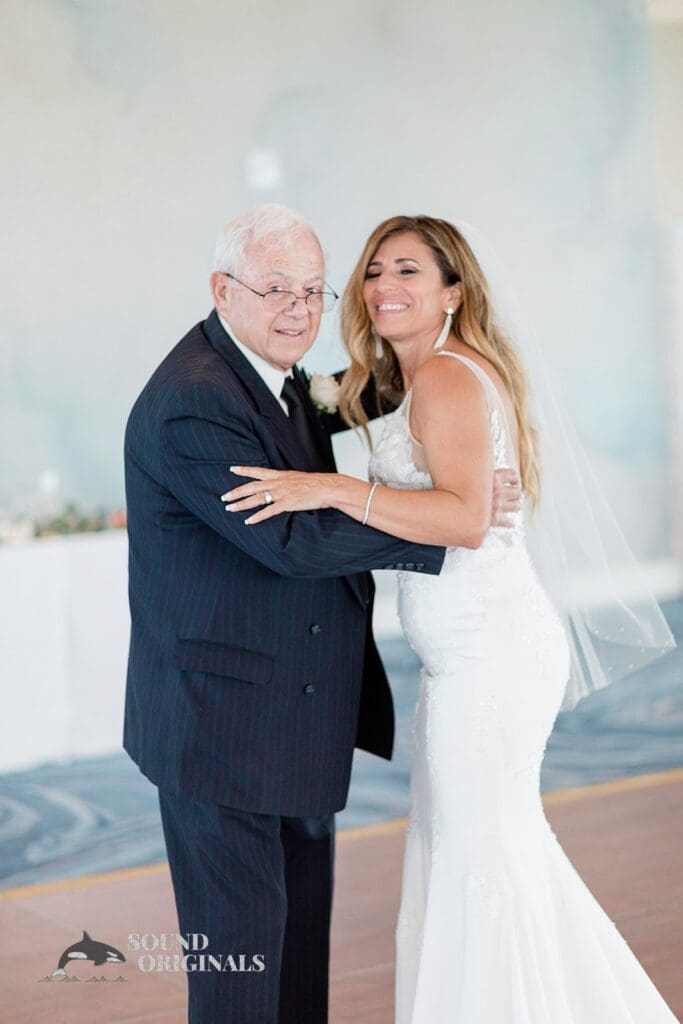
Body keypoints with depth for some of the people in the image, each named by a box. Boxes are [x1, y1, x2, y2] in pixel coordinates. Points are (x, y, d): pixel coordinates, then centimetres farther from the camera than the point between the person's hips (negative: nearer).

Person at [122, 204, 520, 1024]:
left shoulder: (277, 378, 9)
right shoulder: (193, 403, -23)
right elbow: (294, 541, -26)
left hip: (297, 704, 10)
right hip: (224, 717, -10)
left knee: (303, 908, 20)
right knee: (241, 927, 0)